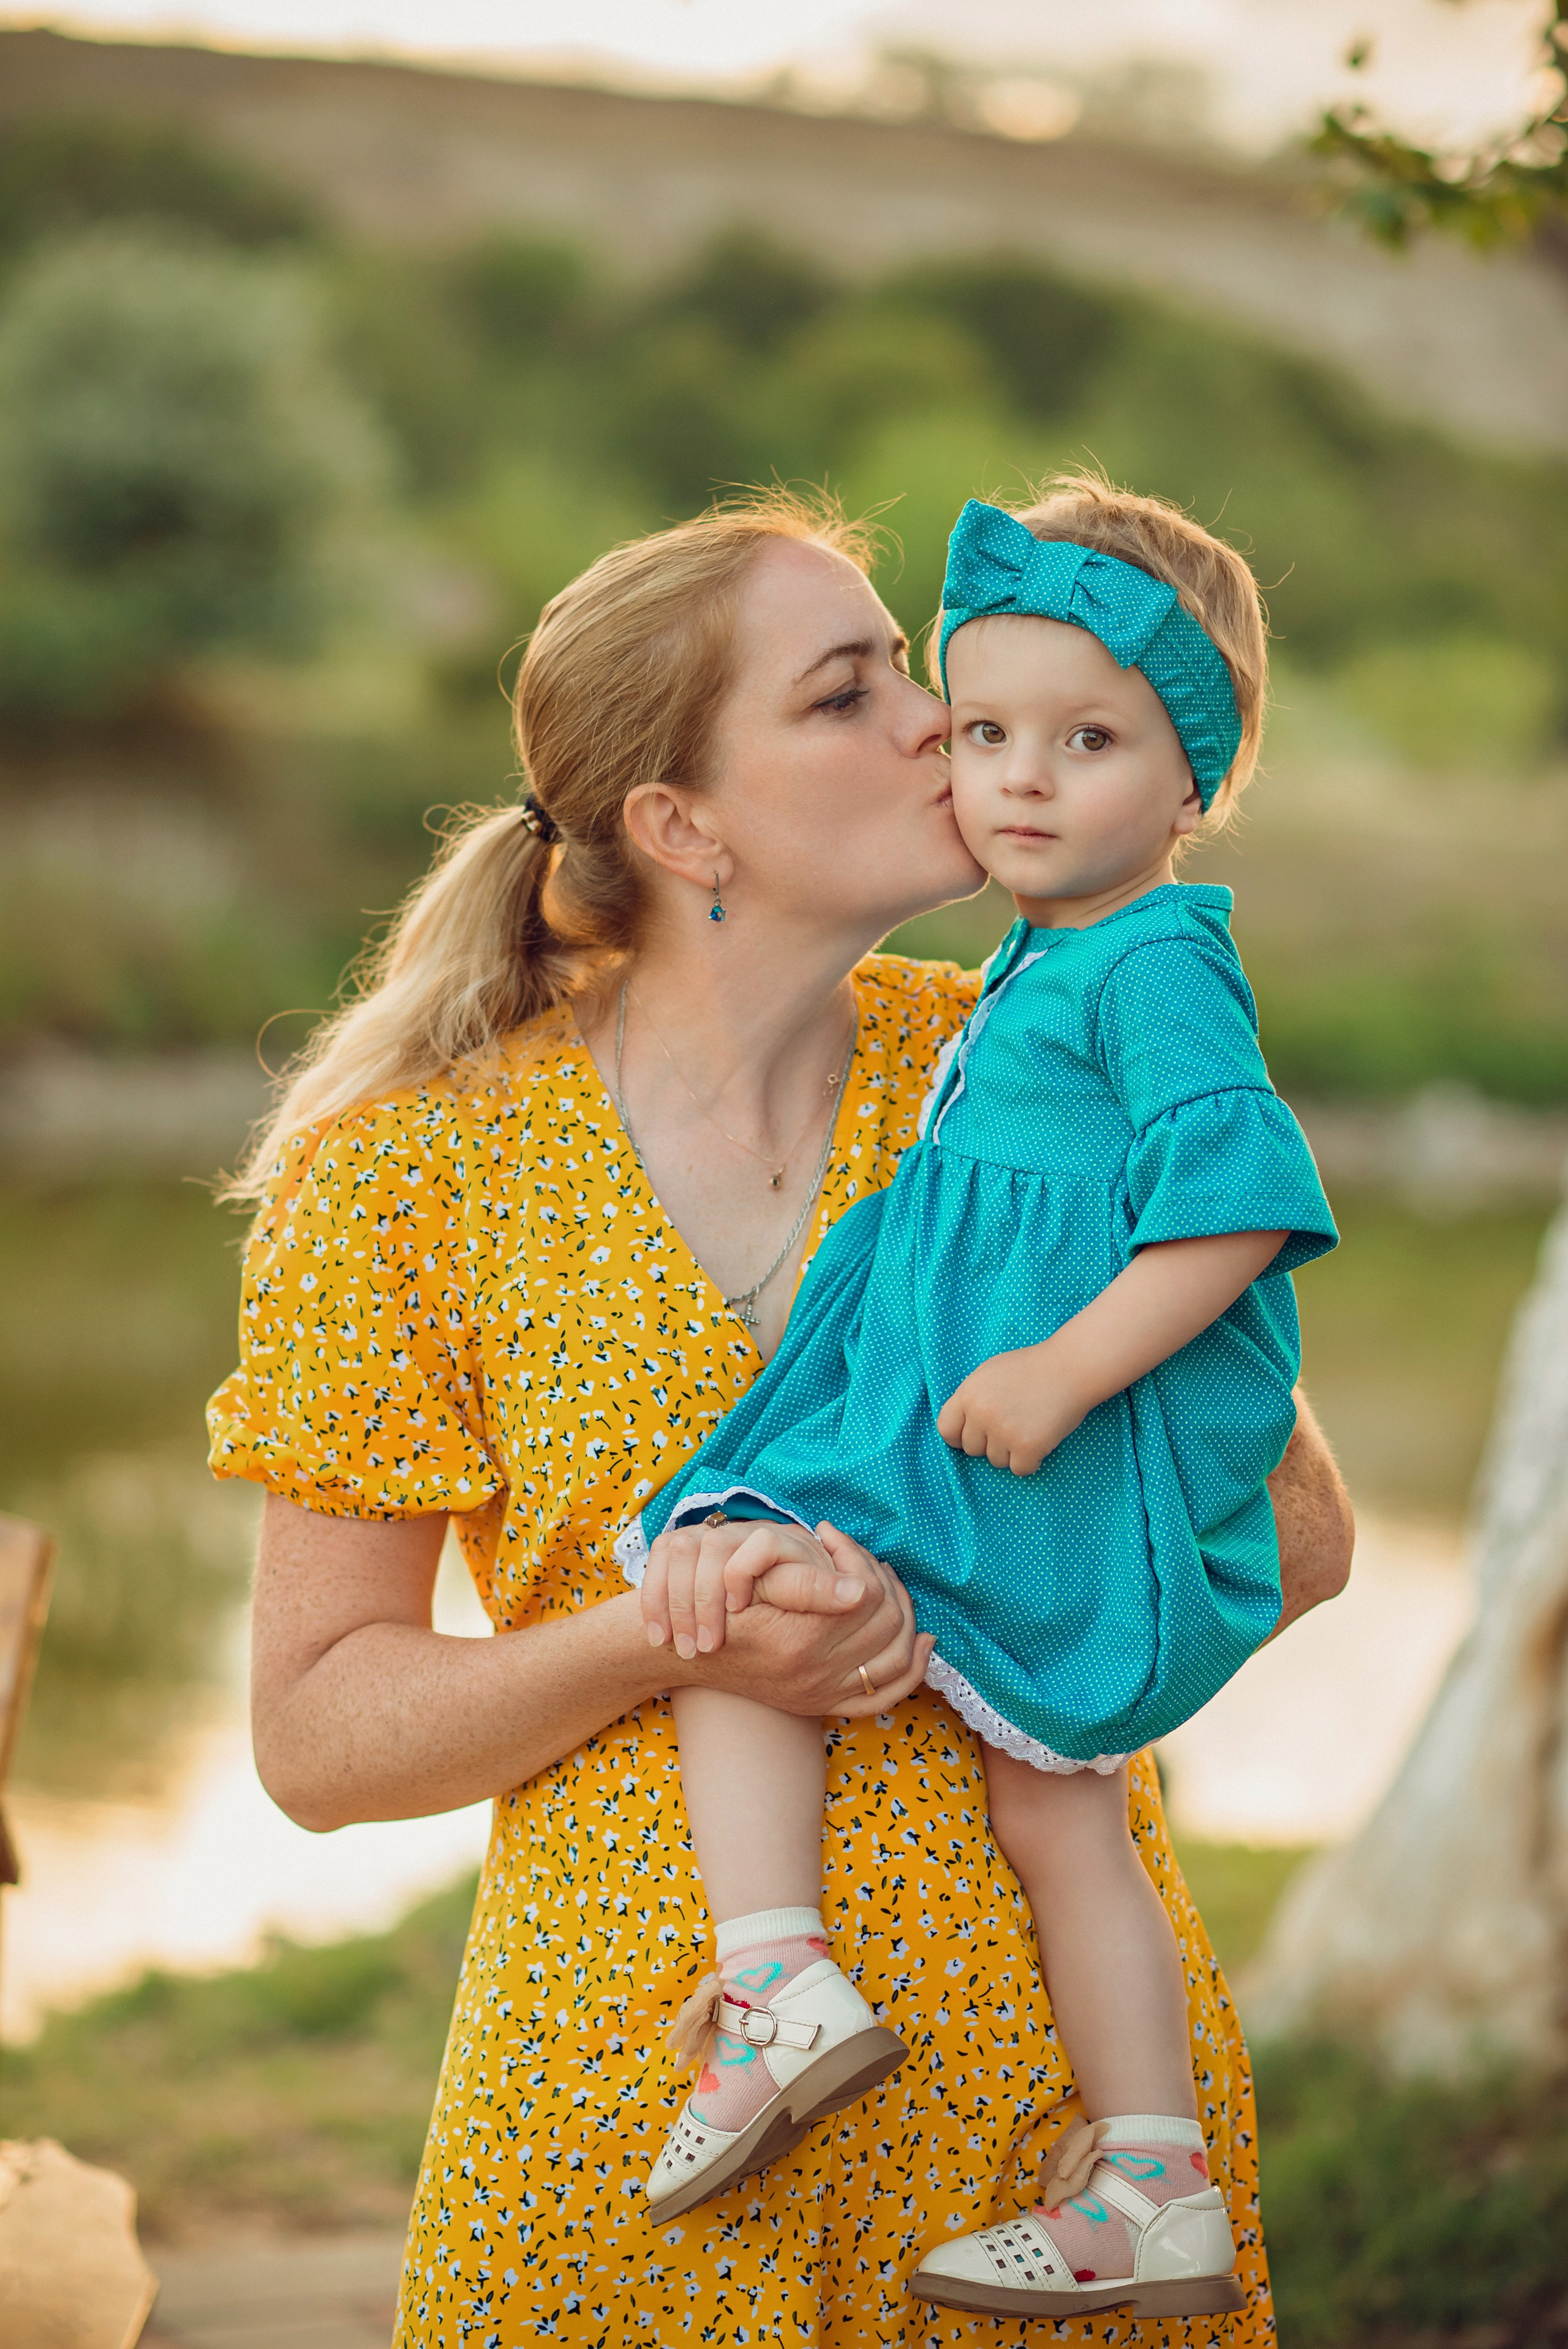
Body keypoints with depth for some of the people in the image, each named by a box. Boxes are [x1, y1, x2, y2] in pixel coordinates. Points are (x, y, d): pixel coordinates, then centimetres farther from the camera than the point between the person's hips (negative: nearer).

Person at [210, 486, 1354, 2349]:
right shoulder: (417, 1176, -6)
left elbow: (1293, 1529, 5)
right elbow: (315, 1733, -3)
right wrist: (668, 1640, -20)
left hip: (1061, 2048, 2)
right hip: (641, 2102, -2)